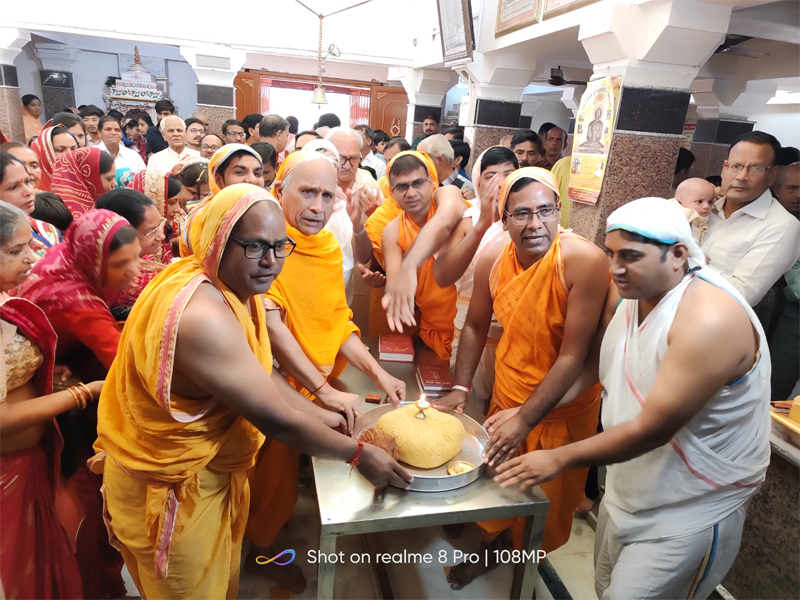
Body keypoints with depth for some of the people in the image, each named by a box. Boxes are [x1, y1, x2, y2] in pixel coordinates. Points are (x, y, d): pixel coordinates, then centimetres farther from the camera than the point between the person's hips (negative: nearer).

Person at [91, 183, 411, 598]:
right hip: (171, 489, -8)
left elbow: (259, 374, 6)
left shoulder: (231, 284, -4)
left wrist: (321, 417, 2)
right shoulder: (202, 315, -34)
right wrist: (358, 453, -17)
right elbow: (276, 419, -30)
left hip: (209, 471, 8)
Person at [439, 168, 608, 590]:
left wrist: (526, 419, -25)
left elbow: (574, 357, -24)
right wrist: (460, 388, -2)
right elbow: (475, 326, 4)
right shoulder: (493, 260, -11)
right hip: (506, 397, 4)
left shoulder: (584, 261, -25)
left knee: (545, 503, 18)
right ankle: (491, 547, 54)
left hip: (562, 409, -3)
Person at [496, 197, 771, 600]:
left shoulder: (709, 319, -28)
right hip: (627, 489, 7)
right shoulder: (625, 294, -6)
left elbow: (651, 430, -27)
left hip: (692, 509, -6)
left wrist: (560, 459, -19)